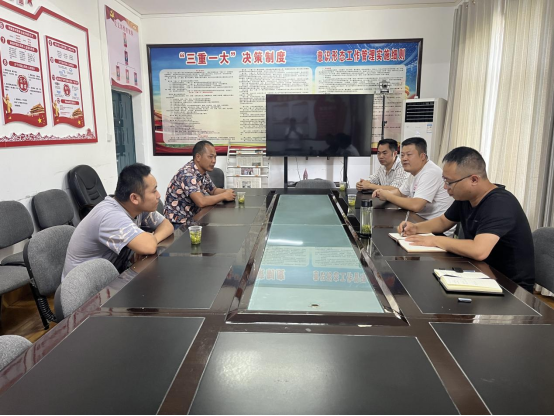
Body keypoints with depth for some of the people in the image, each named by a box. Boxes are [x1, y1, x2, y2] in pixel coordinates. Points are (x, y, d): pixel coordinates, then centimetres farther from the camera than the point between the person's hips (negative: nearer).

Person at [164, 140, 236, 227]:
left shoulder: (203, 172, 4)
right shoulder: (187, 173, -23)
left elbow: (214, 190, 19)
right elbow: (201, 202, -32)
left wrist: (226, 191, -3)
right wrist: (224, 196, -17)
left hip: (192, 219, 8)